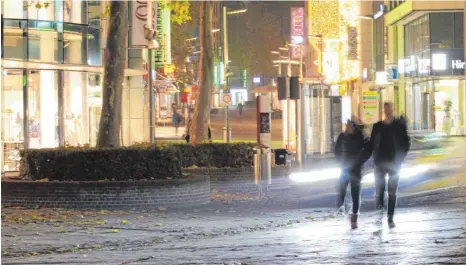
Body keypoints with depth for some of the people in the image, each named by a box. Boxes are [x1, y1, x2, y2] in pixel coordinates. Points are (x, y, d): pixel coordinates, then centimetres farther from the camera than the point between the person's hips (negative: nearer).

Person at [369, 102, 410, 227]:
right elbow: (372, 143, 11)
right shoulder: (377, 126, 6)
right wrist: (375, 158, -2)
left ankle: (390, 217, 2)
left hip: (394, 163, -1)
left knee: (392, 192, -1)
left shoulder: (400, 125, 1)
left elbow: (406, 143, 2)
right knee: (379, 190, -6)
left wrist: (400, 158, -7)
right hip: (380, 163, 1)